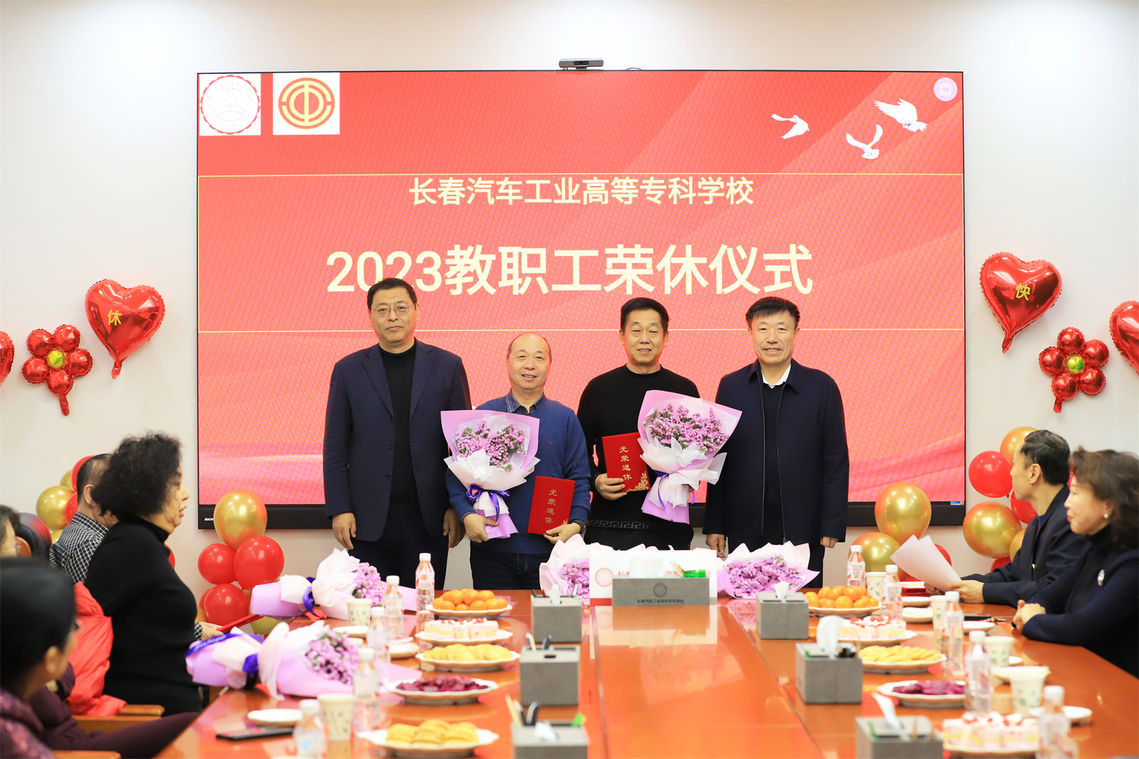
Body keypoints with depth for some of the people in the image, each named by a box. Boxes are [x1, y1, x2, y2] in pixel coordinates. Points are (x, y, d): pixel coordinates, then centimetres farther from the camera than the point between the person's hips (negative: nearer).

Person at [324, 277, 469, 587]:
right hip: (369, 518, 0)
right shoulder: (349, 370, 6)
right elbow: (335, 448, 5)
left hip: (428, 516, 0)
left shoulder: (447, 366, 5)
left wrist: (458, 507, -1)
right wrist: (339, 510, -3)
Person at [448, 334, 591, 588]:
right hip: (492, 548, 0)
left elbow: (579, 479, 6)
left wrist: (576, 524, -9)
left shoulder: (565, 419, 8)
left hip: (549, 548, 1)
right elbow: (457, 473, 2)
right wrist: (466, 515, -13)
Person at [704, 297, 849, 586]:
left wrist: (832, 528, -2)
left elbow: (836, 461, 3)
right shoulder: (731, 387, 7)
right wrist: (714, 526, 4)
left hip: (803, 532, -1)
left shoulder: (821, 386, 3)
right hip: (745, 533, 1)